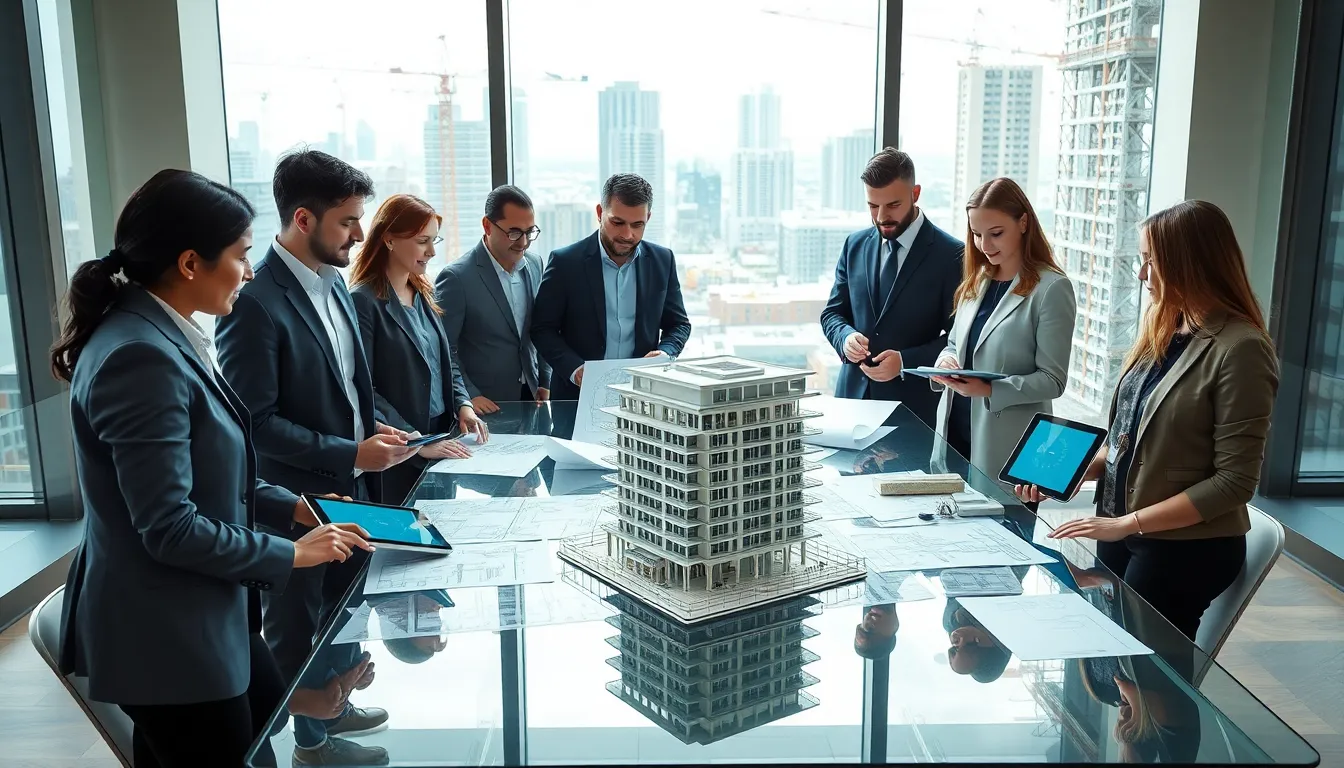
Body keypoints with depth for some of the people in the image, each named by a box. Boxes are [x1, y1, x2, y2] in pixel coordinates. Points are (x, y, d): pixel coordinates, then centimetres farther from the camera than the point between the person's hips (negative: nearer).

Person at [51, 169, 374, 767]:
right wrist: (291, 553, -15)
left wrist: (293, 506, 7)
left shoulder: (161, 337, 6)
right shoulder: (141, 357, -26)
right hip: (166, 637, -9)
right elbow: (170, 528, -26)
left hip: (199, 617, 10)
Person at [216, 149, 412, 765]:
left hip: (349, 487, 8)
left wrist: (374, 426, -1)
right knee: (298, 626, 13)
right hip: (297, 499, -8)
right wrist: (350, 455, -22)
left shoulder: (333, 281, 5)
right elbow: (256, 420, -22)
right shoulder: (255, 301, -22)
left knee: (343, 612, 23)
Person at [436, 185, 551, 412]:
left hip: (530, 395, 5)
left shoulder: (534, 265, 4)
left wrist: (545, 382, 9)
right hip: (486, 406, -5)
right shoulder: (457, 278, -15)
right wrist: (469, 397, -17)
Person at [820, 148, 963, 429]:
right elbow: (832, 313, 12)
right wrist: (846, 337, -10)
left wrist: (905, 362, -19)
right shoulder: (855, 245, 7)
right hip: (853, 394, 4)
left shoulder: (950, 254, -7)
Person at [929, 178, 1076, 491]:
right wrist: (945, 360, -6)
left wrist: (990, 390, -25)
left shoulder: (1051, 289, -10)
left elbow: (1052, 380, -13)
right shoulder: (976, 281, 10)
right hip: (953, 433, 6)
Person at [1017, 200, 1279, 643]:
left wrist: (1129, 523, -20)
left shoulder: (1239, 349, -18)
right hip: (1121, 535, 7)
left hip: (1187, 548, -7)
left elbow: (1234, 482, -20)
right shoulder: (1163, 331, 4)